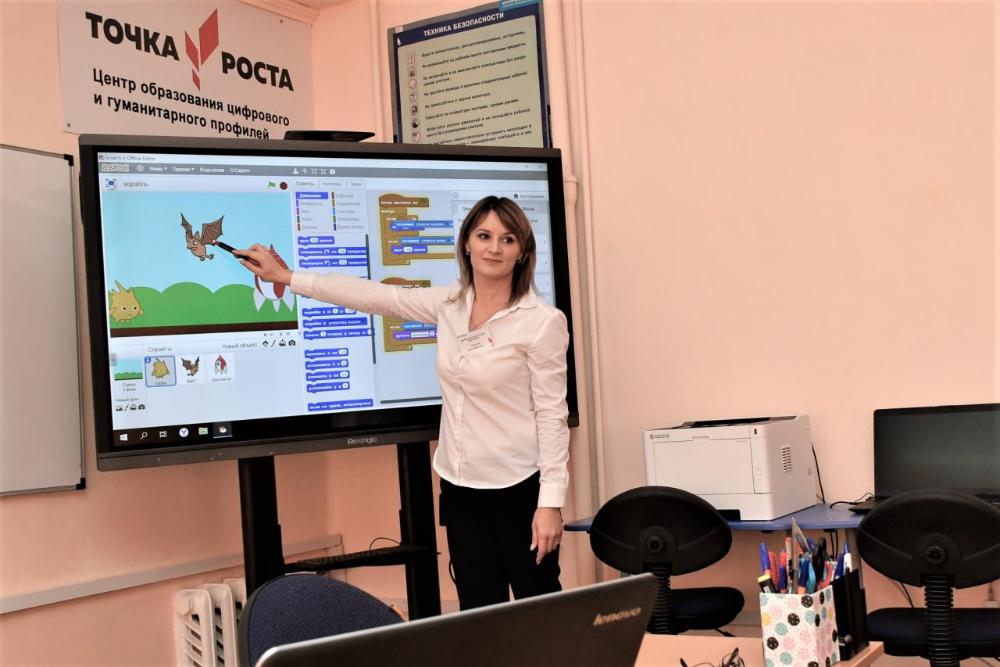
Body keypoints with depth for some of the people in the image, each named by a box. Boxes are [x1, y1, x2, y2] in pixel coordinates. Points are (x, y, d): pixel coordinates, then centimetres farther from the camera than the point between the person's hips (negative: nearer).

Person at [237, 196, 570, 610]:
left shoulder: (542, 321, -13)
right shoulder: (449, 305, 3)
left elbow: (552, 414, -13)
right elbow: (374, 296, 8)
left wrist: (551, 501, -16)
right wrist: (284, 276, 11)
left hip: (519, 488, -5)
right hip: (460, 486, 5)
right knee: (478, 611, 11)